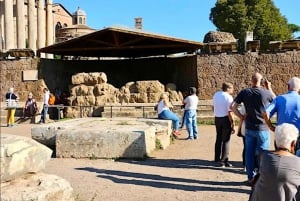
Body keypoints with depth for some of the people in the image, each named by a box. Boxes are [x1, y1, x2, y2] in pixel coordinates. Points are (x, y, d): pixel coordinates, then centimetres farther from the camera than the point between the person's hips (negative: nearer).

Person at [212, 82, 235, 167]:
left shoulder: (216, 94, 4)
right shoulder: (229, 97, -16)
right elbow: (229, 113, -19)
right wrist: (233, 124, -15)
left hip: (217, 118, 7)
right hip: (226, 119, -6)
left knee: (218, 139, 18)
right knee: (226, 140, 2)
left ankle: (217, 158, 28)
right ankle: (224, 161, 3)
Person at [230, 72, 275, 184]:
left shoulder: (244, 92, -4)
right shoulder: (266, 92, -10)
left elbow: (232, 106, -9)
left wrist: (240, 116, 2)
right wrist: (270, 89, 12)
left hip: (249, 128, 2)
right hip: (263, 129, -2)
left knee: (249, 153, 11)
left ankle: (251, 177, 19)